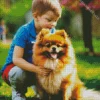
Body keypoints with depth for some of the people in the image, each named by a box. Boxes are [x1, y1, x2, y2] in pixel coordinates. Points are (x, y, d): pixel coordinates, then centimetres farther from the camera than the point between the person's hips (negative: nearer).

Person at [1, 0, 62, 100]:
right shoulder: (24, 31, -25)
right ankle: (17, 91, -2)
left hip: (37, 66, 5)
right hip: (16, 66, -4)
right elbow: (16, 59, -27)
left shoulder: (51, 32, -9)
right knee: (19, 73, -37)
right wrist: (37, 69, -38)